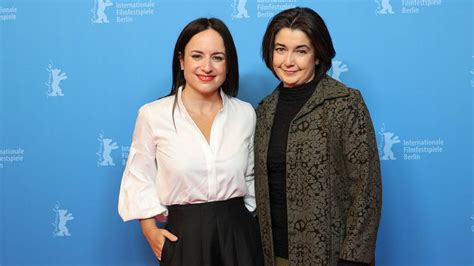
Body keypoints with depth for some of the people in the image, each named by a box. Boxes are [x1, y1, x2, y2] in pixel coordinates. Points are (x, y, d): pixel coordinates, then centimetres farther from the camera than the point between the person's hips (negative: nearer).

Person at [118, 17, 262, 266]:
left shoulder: (246, 113, -1)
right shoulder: (152, 114, -9)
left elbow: (250, 176, 9)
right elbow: (139, 177, -1)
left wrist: (251, 226, 11)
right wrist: (150, 229, -6)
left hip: (237, 231, 2)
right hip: (184, 235, -2)